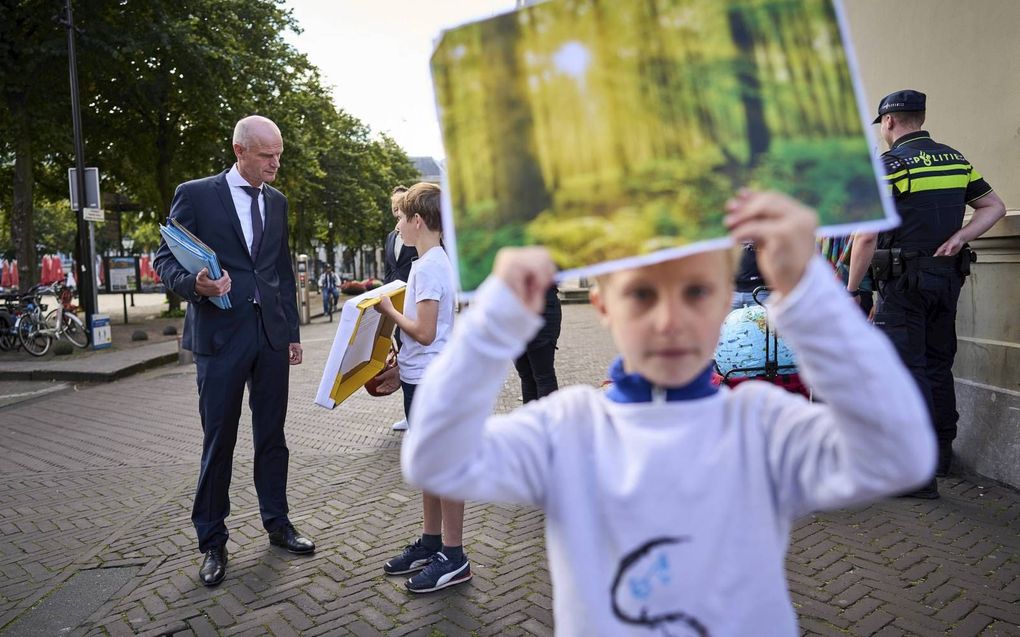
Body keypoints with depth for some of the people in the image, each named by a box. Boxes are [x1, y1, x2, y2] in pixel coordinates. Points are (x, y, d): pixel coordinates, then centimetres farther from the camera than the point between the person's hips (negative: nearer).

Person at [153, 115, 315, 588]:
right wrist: (195, 284, -22)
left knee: (272, 436, 12)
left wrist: (292, 331, 12)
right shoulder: (195, 195, -1)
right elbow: (165, 259, 0)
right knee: (218, 441, 3)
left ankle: (277, 523, 27)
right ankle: (212, 543, 19)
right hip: (220, 334, -4)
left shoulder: (277, 201, 12)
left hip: (271, 333, 4)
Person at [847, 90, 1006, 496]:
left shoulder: (888, 165, -10)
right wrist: (958, 237, -2)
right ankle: (942, 455, 27)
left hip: (904, 280, -7)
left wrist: (851, 288, -7)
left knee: (906, 369, -6)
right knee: (938, 365, 16)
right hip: (948, 277, 7)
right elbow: (994, 207, 12)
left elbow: (867, 236, -15)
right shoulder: (955, 159, 12)